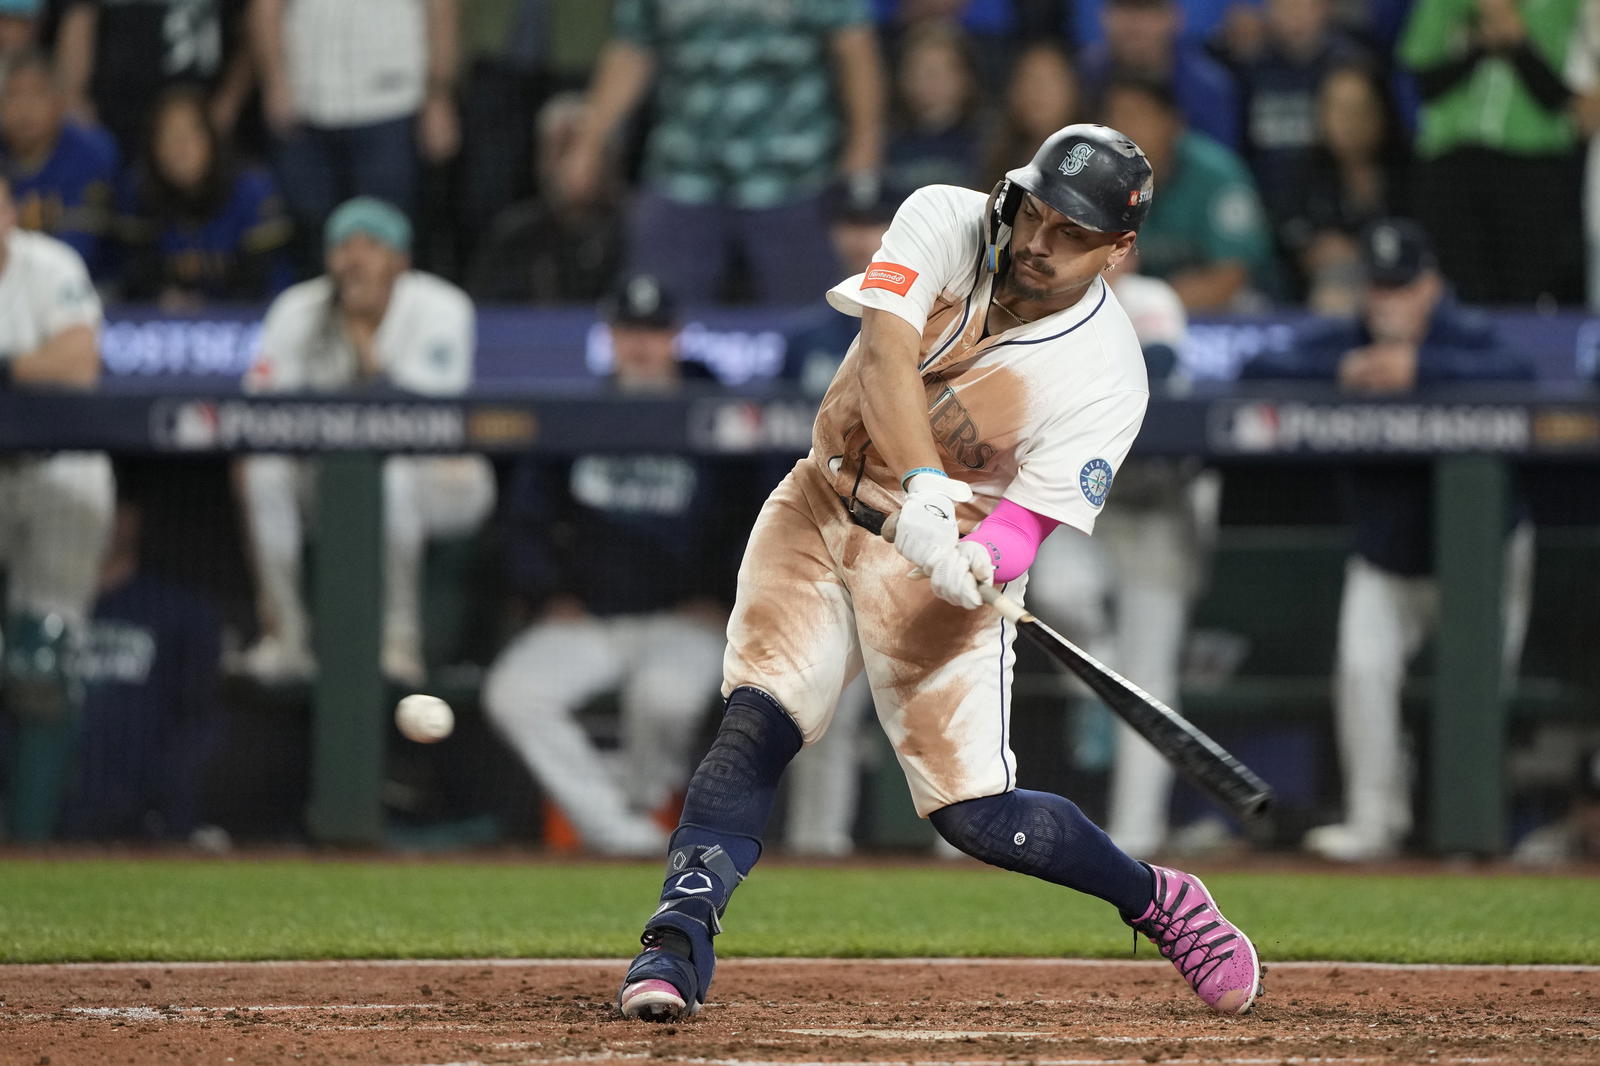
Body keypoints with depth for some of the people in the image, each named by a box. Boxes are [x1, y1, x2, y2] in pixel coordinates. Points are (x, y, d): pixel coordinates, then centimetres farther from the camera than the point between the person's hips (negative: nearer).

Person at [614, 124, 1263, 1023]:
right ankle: (678, 946, -19)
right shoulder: (946, 222, -11)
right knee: (758, 721, -18)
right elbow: (886, 354, -26)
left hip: (946, 553, -3)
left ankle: (1161, 903, 17)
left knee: (974, 813, -7)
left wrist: (978, 565, -44)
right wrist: (923, 489, -41)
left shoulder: (1107, 377, -17)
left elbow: (1029, 518, -21)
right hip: (819, 510, 3)